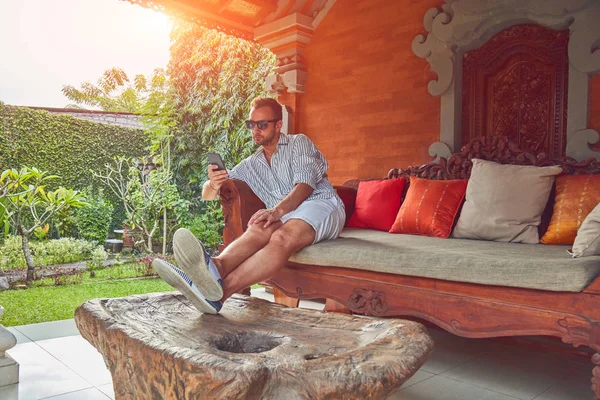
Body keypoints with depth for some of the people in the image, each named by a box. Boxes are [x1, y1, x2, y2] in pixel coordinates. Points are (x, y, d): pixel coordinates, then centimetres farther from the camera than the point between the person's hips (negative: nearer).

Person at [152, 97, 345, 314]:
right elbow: (207, 194, 19)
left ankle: (218, 292, -57)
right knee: (260, 229, -33)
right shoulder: (250, 165, 22)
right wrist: (213, 184, -9)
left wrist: (278, 210, -29)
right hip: (283, 216, 4)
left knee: (282, 237, -37)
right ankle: (215, 268, -61)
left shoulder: (299, 142, 9)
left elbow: (305, 184, -9)